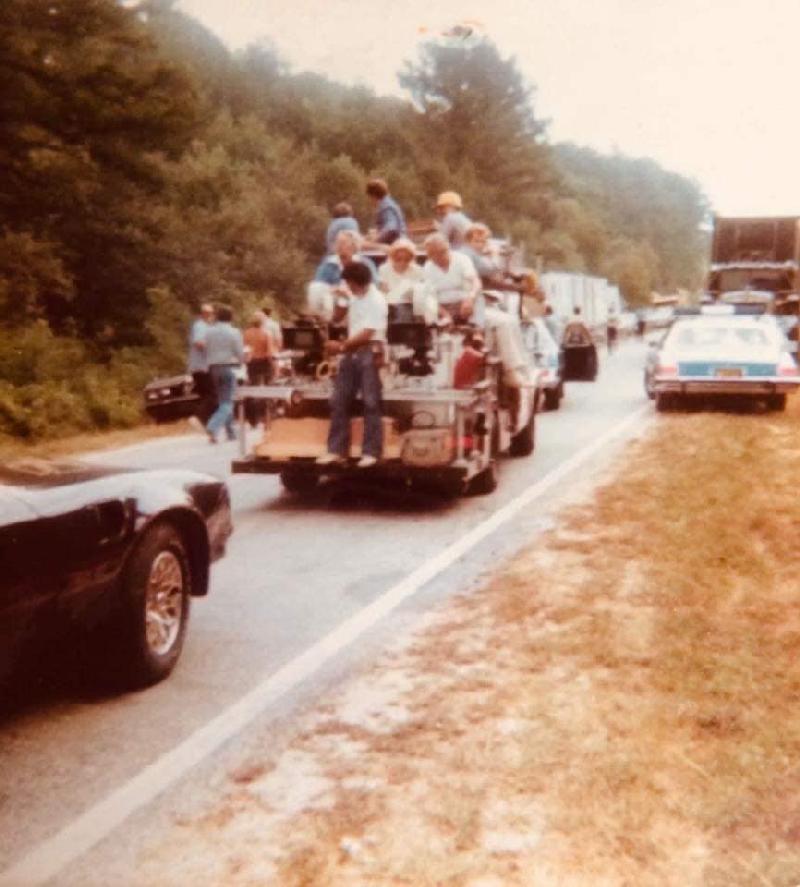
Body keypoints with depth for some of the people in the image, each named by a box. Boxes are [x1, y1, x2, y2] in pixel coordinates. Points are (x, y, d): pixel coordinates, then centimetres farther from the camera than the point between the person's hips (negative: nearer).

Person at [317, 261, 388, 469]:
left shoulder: (376, 300, -11)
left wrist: (341, 346, -10)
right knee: (338, 401, 5)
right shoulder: (354, 298, 14)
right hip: (351, 353, 8)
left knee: (370, 403, -4)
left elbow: (366, 334, -15)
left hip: (369, 353, -8)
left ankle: (371, 452, 0)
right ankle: (336, 449, 10)